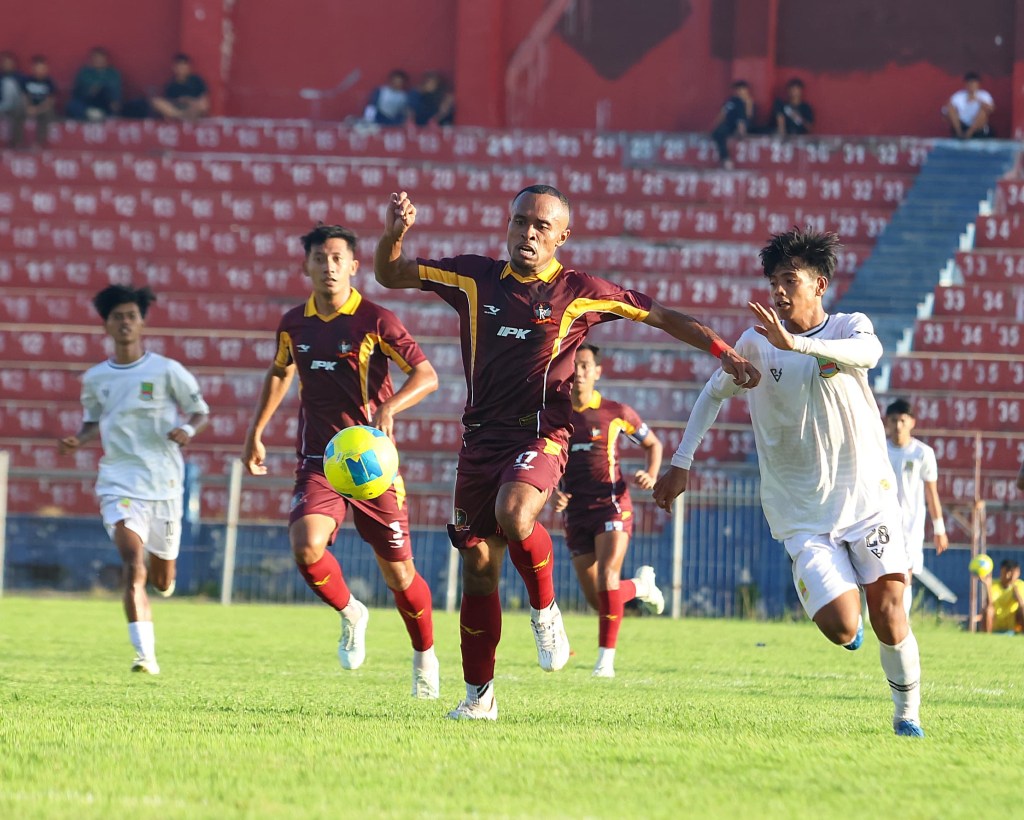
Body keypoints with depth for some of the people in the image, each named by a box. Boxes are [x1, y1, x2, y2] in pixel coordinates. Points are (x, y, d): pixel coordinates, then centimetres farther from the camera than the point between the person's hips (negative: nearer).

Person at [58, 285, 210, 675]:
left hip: (164, 481, 0)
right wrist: (77, 440, -1)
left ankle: (159, 568, 50)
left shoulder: (166, 371, -2)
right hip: (119, 482, 0)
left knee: (162, 580, 10)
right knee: (132, 559, -22)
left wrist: (188, 430, -17)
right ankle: (145, 653, -24)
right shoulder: (95, 378, 6)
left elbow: (200, 411, 5)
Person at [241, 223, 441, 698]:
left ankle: (425, 658, 28)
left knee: (398, 572, 3)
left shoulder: (375, 320, -8)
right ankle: (350, 614, 7)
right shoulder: (294, 324, 5)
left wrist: (389, 408, -33)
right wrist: (256, 433, 25)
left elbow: (426, 376, -15)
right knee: (306, 546, -24)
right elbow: (279, 373, 26)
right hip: (318, 459, 3)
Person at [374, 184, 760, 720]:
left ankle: (544, 609, -7)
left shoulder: (580, 292, -1)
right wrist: (394, 233, -9)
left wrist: (724, 353, 0)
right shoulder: (475, 278, 6)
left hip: (541, 435, -4)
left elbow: (662, 317, 6)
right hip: (482, 435, 4)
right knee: (477, 566, 3)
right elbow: (390, 276, 11)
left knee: (513, 513, -34)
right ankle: (479, 694, 15)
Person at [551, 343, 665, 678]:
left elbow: (652, 443, 14)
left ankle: (606, 657, -17)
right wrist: (553, 493, -7)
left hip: (612, 505, -3)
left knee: (607, 577, -24)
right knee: (597, 600, 3)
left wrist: (651, 475, -5)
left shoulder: (616, 412, 1)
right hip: (576, 513, 3)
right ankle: (641, 585, 37)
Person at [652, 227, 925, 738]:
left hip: (867, 497, 0)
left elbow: (868, 352, -28)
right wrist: (681, 464, 9)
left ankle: (908, 714, 14)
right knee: (842, 627, -15)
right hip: (803, 515, 0)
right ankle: (837, 608, 22)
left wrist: (794, 343, -41)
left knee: (889, 618, -8)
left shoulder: (849, 327, -3)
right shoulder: (756, 342, 0)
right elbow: (713, 395, 15)